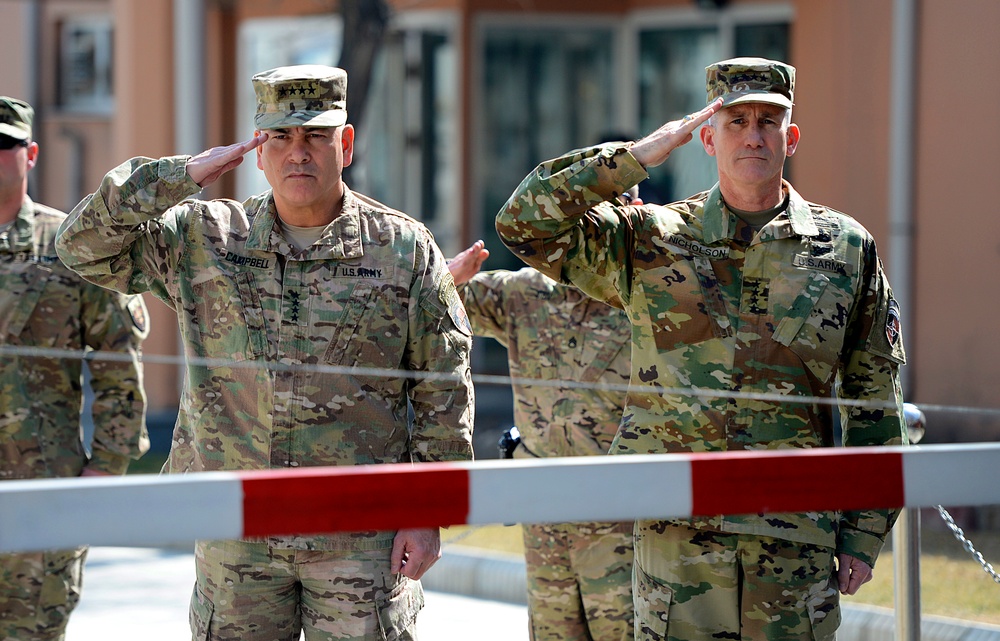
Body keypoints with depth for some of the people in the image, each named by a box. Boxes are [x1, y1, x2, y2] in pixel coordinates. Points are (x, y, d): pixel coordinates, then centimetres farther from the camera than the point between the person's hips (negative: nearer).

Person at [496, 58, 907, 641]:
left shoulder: (846, 249, 7)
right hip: (676, 536, 0)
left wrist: (864, 535, 6)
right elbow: (525, 222, -4)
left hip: (797, 541, 1)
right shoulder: (651, 241, 6)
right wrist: (640, 156, -8)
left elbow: (875, 402, 10)